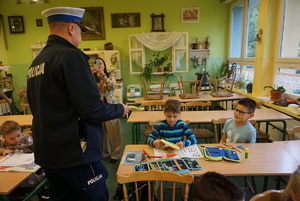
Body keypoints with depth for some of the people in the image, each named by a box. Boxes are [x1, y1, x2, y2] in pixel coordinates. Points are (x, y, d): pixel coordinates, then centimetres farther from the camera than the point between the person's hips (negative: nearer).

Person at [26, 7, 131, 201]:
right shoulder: (70, 56, -16)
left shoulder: (36, 63, 9)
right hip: (74, 154, -8)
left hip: (47, 152, 9)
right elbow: (92, 110, -21)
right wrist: (121, 109, -3)